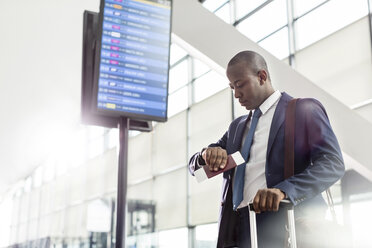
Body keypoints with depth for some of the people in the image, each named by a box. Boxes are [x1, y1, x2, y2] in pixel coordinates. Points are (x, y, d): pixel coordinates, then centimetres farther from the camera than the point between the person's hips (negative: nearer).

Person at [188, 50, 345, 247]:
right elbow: (194, 166, 22)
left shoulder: (304, 109, 4)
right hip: (236, 231, 6)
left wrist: (284, 190, -26)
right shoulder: (237, 126, 24)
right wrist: (208, 154, -4)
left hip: (281, 226, -5)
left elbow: (333, 162, -9)